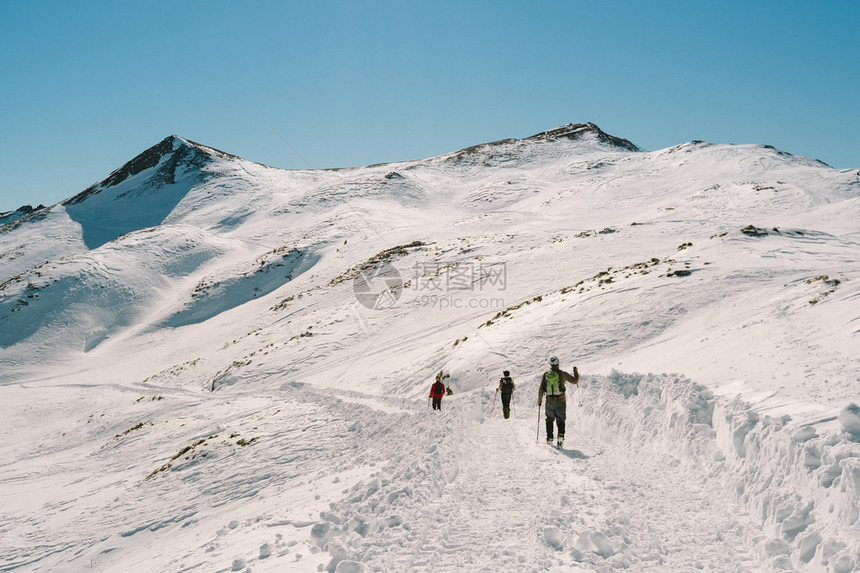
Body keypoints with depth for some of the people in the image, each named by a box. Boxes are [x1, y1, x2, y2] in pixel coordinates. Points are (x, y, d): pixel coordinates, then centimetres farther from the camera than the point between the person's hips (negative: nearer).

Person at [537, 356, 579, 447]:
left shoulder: (545, 374, -1)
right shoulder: (562, 374, -8)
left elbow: (541, 389, -1)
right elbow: (574, 381, -2)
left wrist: (539, 400, 10)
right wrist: (576, 371, 15)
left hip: (549, 401, 2)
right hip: (561, 402, -2)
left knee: (549, 420, 19)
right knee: (560, 420, 9)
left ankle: (549, 438, 14)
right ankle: (561, 435, -15)